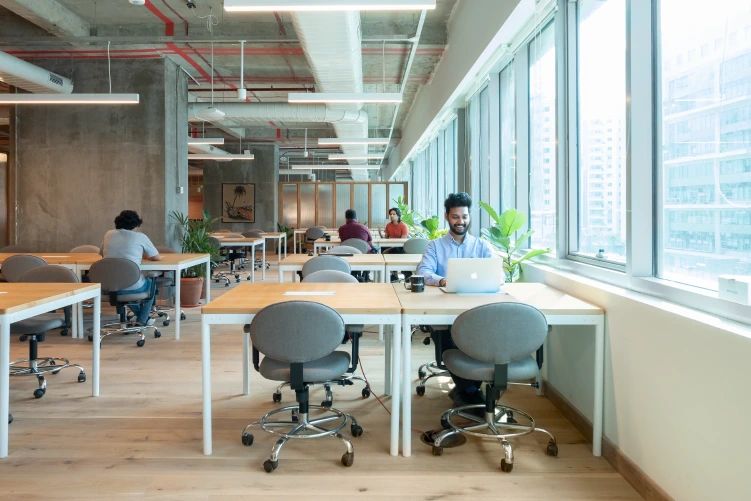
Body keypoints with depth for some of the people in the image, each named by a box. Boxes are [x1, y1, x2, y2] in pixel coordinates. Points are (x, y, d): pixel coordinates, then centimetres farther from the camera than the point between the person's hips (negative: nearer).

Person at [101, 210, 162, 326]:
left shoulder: (108, 235, 6)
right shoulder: (140, 237, -4)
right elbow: (157, 257, 5)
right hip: (132, 287, -4)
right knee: (150, 283, 31)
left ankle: (140, 316, 52)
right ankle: (142, 321, 30)